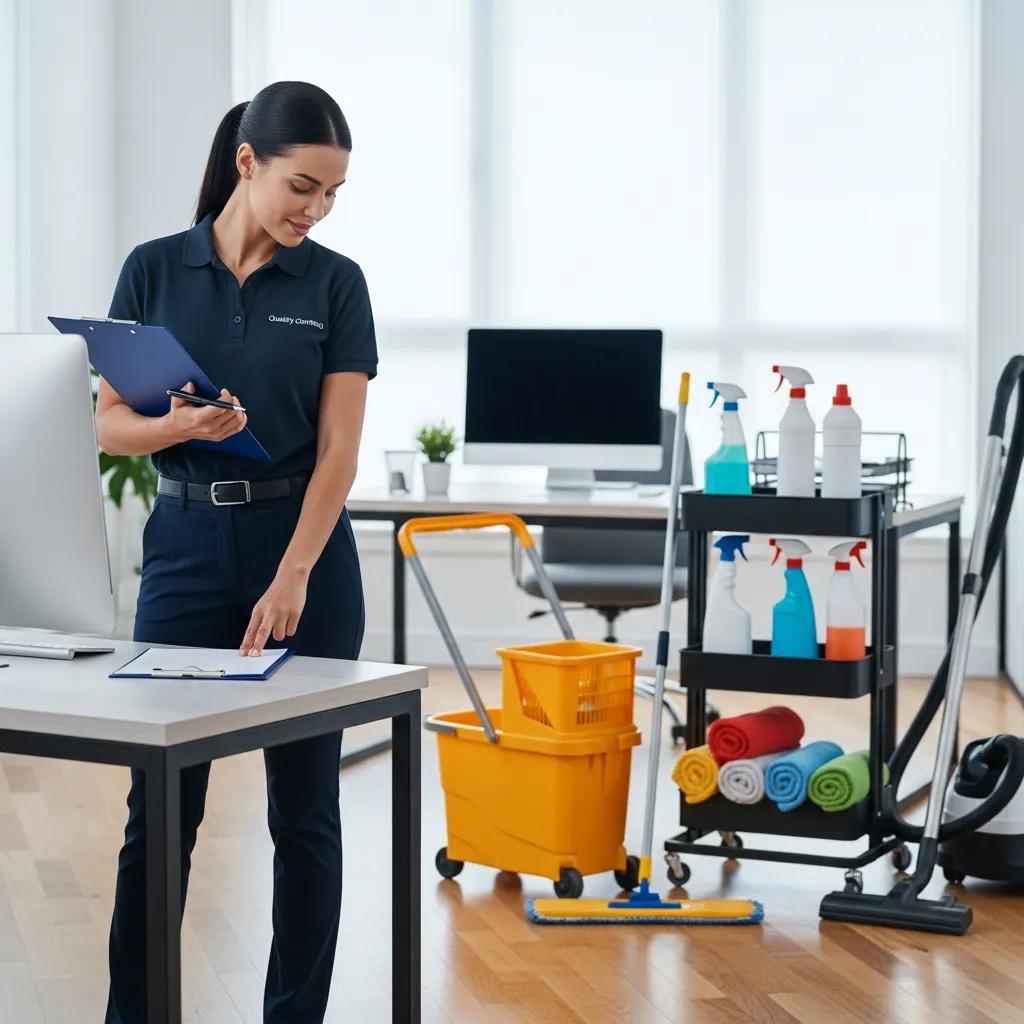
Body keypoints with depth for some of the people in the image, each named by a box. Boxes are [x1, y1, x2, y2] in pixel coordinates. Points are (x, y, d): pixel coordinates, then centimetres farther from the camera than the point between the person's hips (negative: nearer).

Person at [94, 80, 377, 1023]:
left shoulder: (336, 283, -2)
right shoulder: (154, 270, 1)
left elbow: (338, 449, -8)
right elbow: (110, 426, 0)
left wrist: (289, 582, -18)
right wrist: (182, 425, -21)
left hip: (305, 547, 0)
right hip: (185, 544, 1)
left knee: (304, 805, 4)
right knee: (161, 803, 4)